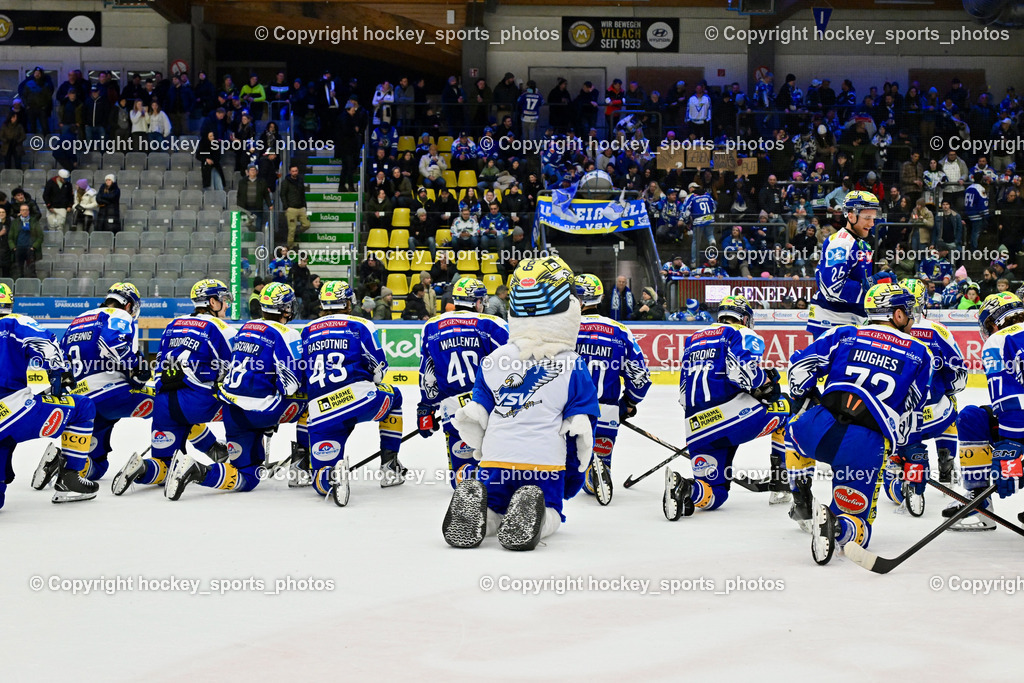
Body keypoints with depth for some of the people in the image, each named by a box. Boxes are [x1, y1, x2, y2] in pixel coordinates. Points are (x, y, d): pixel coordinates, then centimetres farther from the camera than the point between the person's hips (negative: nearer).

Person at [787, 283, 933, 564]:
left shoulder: (845, 334, 16)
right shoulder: (920, 353, 16)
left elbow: (801, 364, 12)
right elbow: (912, 411, 18)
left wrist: (800, 401, 28)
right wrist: (893, 448, 30)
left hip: (820, 428, 2)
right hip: (867, 447, -2)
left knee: (797, 430, 40)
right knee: (856, 527, 10)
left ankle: (802, 503, 27)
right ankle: (836, 526, -25)